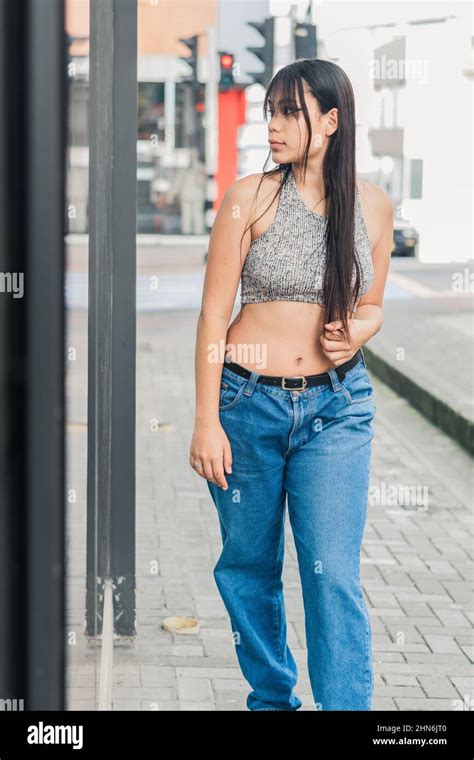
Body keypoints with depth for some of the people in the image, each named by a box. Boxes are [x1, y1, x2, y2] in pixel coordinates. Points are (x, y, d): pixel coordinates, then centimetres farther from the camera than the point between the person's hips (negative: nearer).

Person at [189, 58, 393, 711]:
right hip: (248, 402, 0)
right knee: (249, 567, 11)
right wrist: (206, 422, -9)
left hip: (337, 409, 1)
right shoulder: (251, 199, -6)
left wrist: (355, 333, -10)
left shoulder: (372, 206, 1)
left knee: (334, 576, -7)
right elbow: (214, 314, -5)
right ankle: (272, 698, 31)